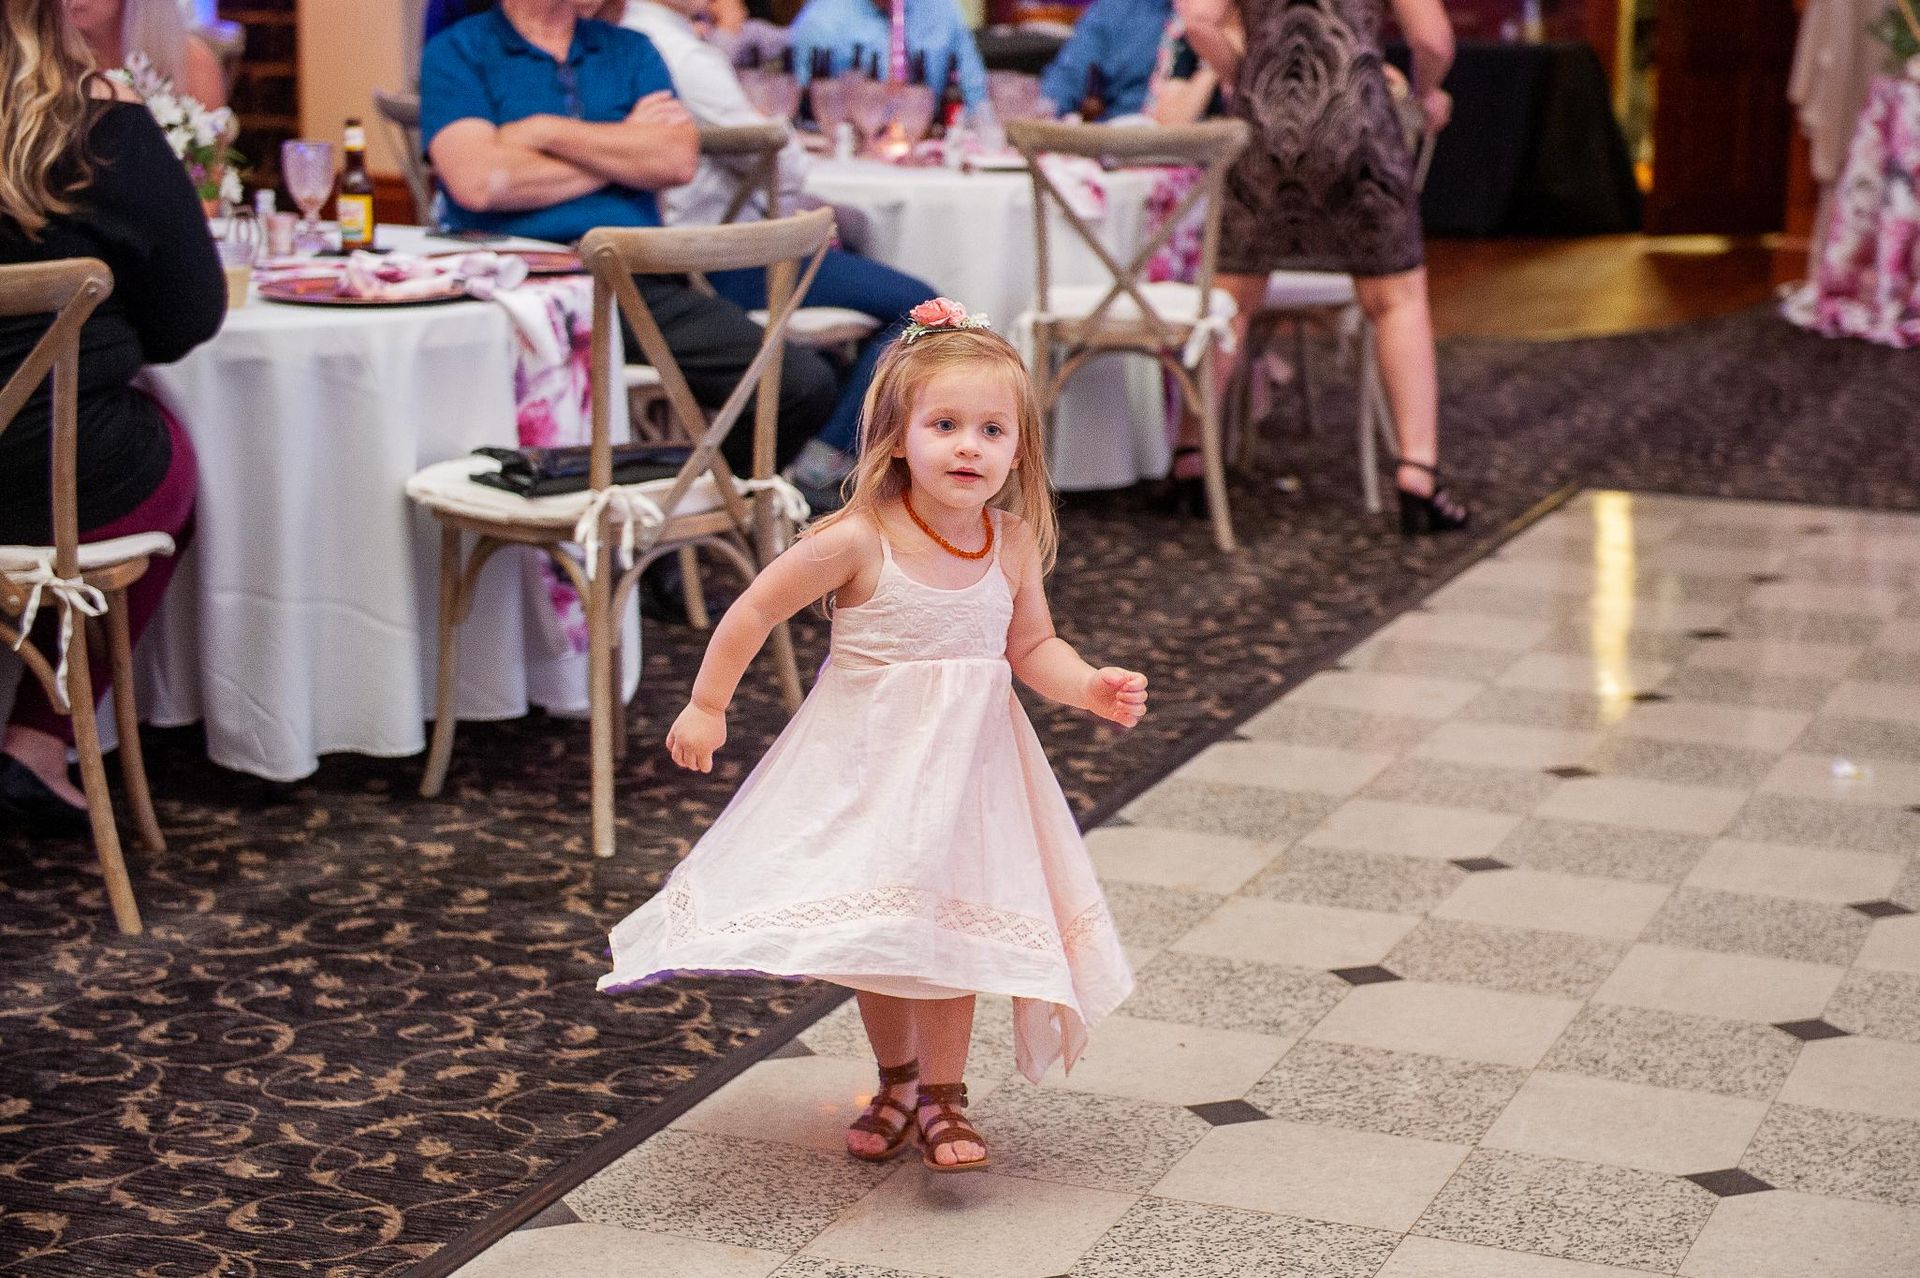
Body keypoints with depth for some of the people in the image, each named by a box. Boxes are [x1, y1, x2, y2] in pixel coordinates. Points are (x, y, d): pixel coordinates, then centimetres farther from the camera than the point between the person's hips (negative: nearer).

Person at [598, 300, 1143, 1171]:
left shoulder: (1014, 544, -7)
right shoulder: (859, 542, -19)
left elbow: (1032, 647, 6)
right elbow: (755, 611, -8)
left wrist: (1093, 689, -12)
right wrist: (707, 705, -2)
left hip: (964, 765, 2)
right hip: (865, 762, -2)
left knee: (947, 926, 0)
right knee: (871, 934, 9)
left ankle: (942, 1094, 16)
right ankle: (896, 1080, 31)